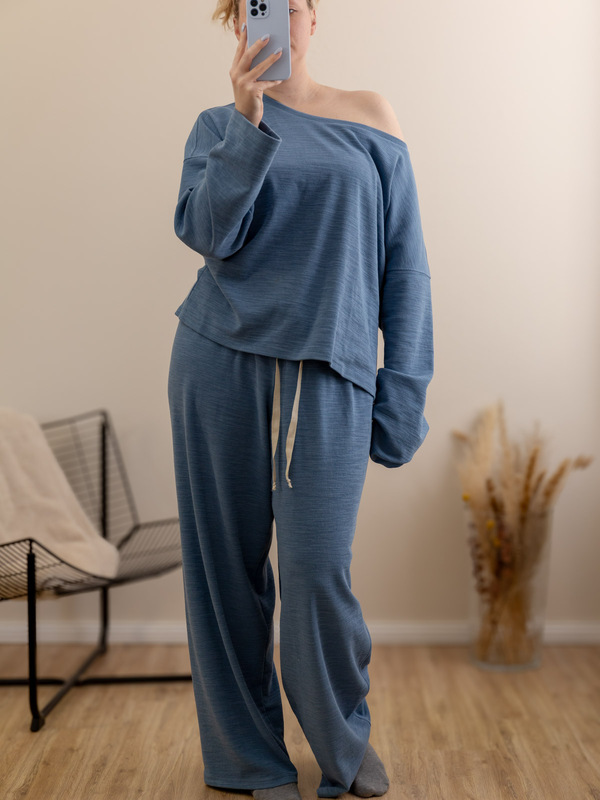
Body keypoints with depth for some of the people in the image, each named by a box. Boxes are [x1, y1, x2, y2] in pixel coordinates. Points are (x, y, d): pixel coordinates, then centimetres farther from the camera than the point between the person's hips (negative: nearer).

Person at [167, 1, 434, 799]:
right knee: (229, 566, 5)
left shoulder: (369, 116, 10)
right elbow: (205, 232, -7)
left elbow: (403, 258, 7)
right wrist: (250, 120, -17)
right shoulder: (219, 124, 11)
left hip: (329, 375, -1)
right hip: (222, 364, 1)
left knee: (318, 571, -5)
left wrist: (405, 386, 0)